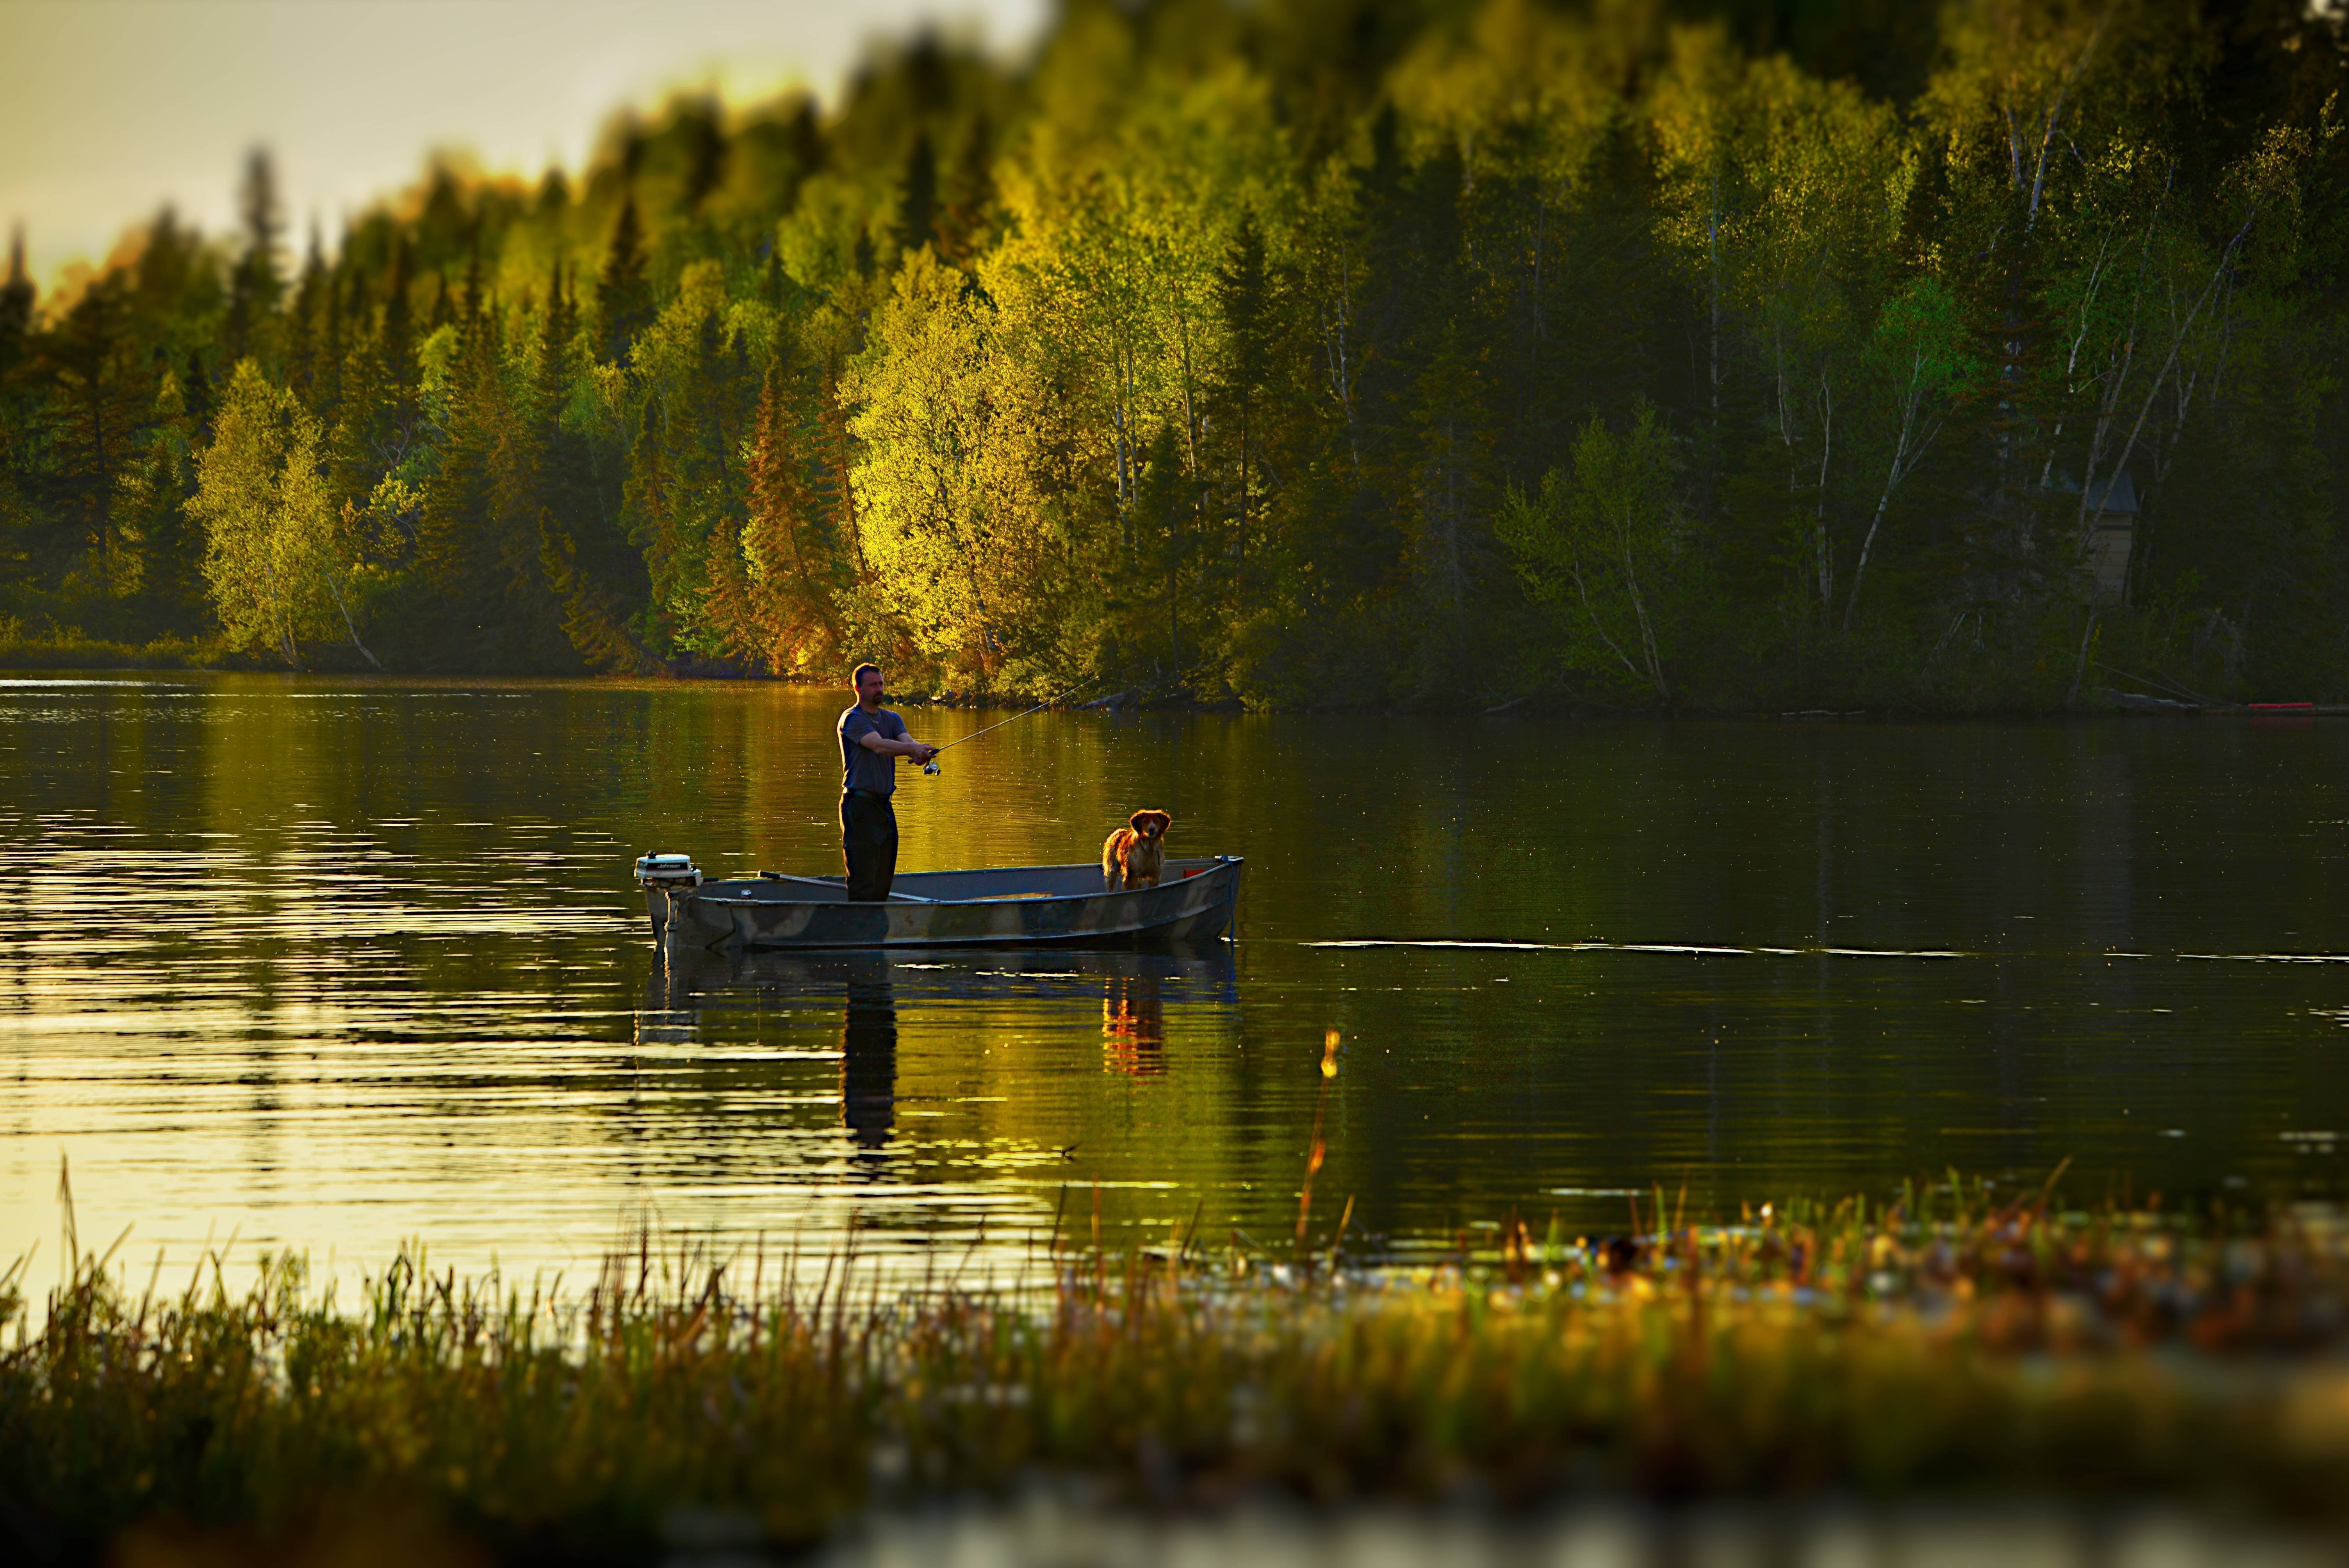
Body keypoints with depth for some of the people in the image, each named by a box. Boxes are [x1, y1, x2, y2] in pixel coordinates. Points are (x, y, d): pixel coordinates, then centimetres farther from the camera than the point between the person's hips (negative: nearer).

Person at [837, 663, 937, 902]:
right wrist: (912, 749, -37)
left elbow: (906, 740, -4)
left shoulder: (891, 719, 15)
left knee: (884, 878, 8)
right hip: (860, 803, -8)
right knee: (863, 877, -11)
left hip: (885, 804, 8)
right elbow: (879, 746, -24)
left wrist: (922, 751, -27)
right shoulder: (852, 719, -8)